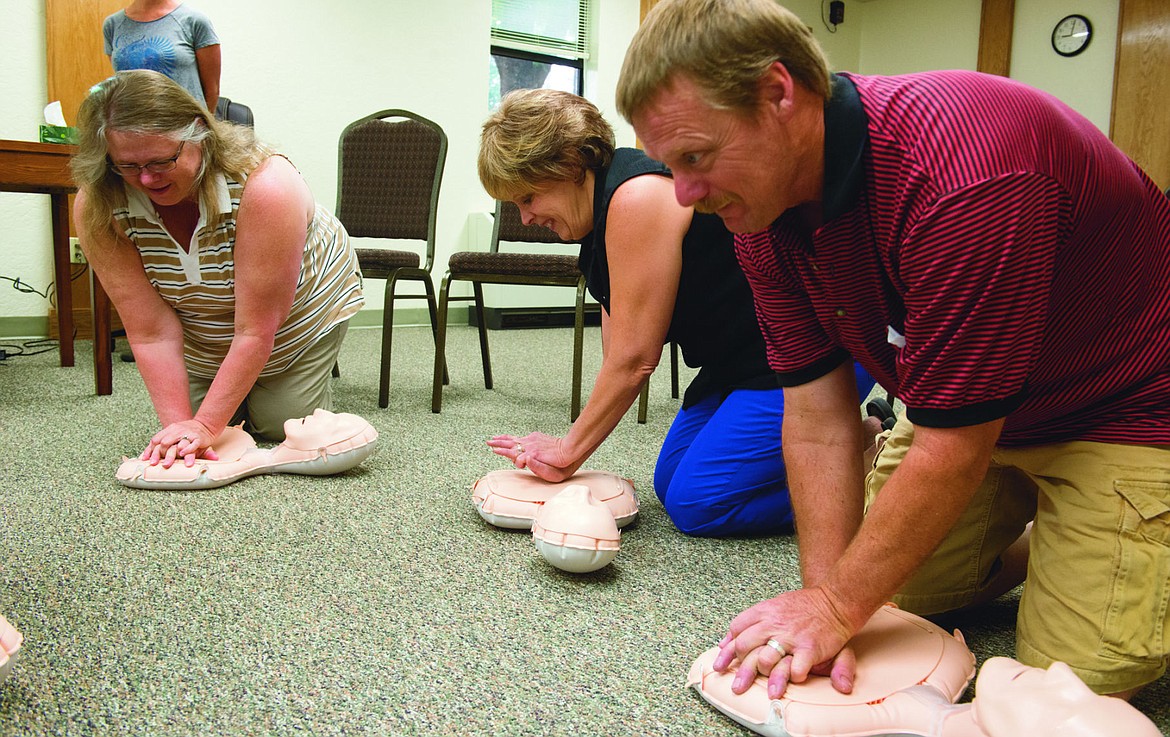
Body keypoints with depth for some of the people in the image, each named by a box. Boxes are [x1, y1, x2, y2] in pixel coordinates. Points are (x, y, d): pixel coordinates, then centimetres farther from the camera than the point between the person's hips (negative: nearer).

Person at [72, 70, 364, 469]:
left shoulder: (265, 185, -40)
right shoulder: (98, 208, -27)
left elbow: (255, 331, -35)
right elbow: (152, 333, -24)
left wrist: (205, 425, -33)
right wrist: (178, 425, -31)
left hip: (300, 313, -3)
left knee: (281, 427, -3)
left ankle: (315, 371, 27)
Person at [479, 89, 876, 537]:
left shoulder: (638, 197, -24)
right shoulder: (602, 201, 7)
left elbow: (634, 358, -23)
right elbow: (617, 356, 5)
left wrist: (567, 453, -14)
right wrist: (570, 448, -2)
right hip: (743, 360, 10)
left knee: (695, 503, -10)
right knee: (671, 484, 13)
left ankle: (870, 456, 2)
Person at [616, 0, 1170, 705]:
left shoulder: (961, 173, -37)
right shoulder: (761, 204, -12)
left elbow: (955, 447, -32)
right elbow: (816, 415, -12)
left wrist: (837, 606, -22)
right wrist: (824, 595, -17)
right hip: (959, 400, 7)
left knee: (1072, 675, -9)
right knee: (904, 588, 6)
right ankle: (1040, 539, 27)